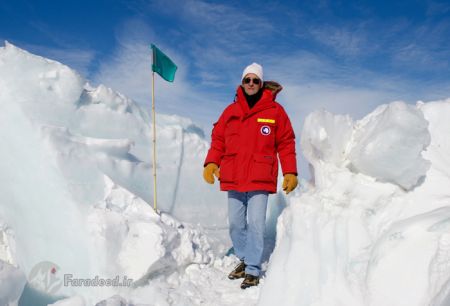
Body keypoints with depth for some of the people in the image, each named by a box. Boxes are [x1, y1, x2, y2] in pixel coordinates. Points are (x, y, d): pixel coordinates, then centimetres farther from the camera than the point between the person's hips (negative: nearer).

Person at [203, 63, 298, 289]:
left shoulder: (275, 111, 2)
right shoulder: (231, 111, 10)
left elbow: (286, 143, 2)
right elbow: (218, 138, 11)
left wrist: (290, 172, -3)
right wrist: (211, 162, -3)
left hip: (260, 179, -3)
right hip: (233, 178, 4)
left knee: (255, 224, -6)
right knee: (236, 223, 10)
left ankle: (253, 269, 6)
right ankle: (244, 259, 28)